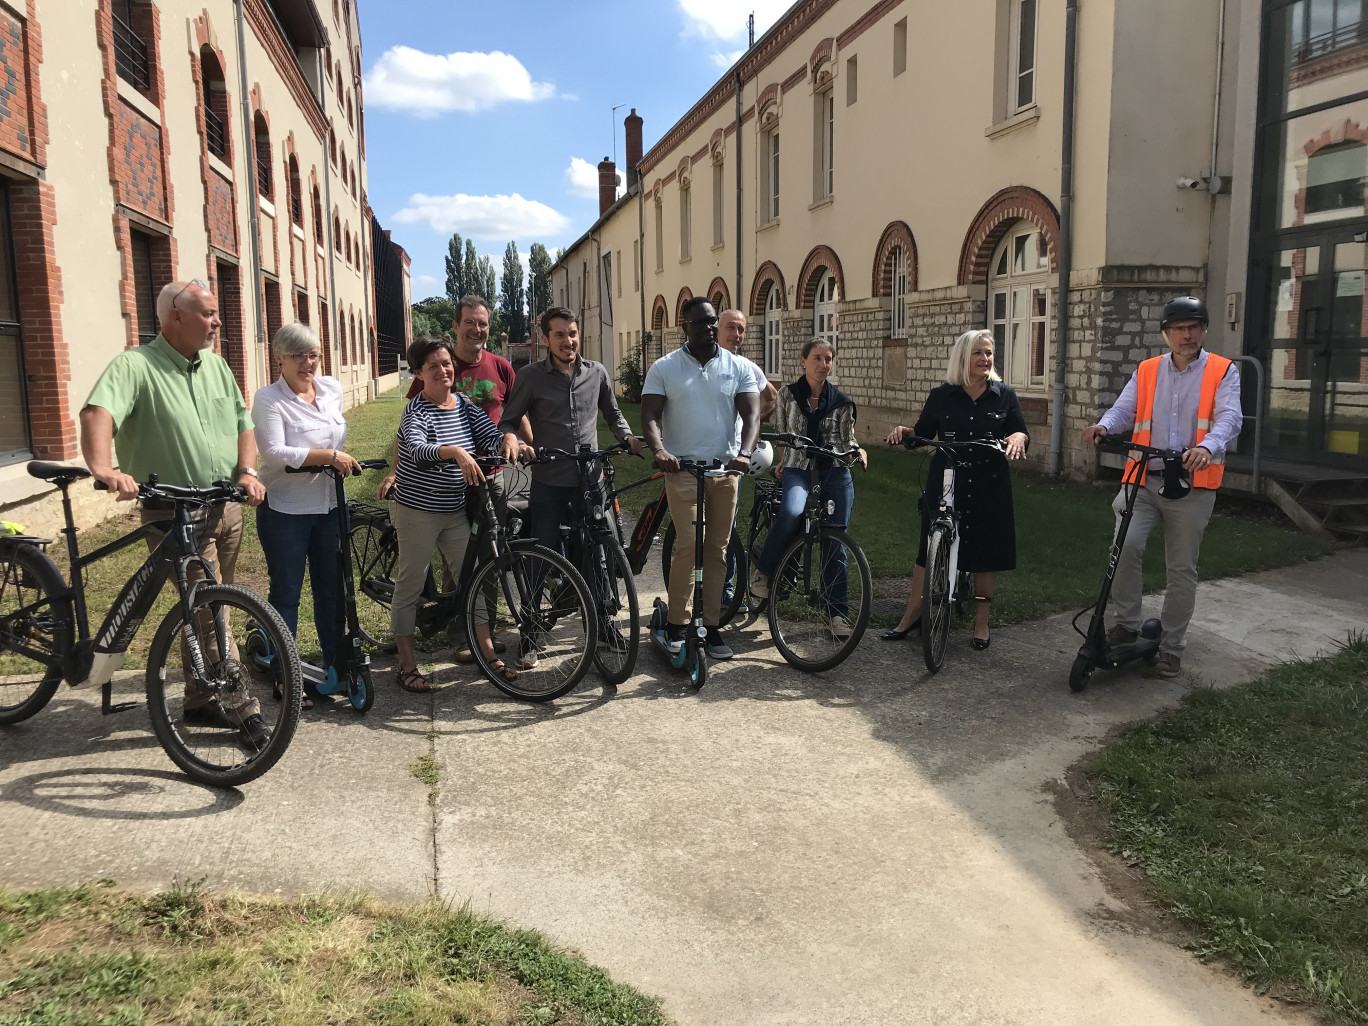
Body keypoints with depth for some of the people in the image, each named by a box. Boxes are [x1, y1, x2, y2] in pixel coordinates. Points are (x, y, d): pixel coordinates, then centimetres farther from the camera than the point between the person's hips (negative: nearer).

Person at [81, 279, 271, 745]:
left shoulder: (216, 366, 11)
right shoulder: (135, 366, -11)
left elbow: (242, 423, 17)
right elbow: (98, 413, -27)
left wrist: (247, 471, 0)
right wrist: (104, 469, -45)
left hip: (225, 509, 7)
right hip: (175, 516, -7)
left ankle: (200, 701, 28)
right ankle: (244, 711, 5)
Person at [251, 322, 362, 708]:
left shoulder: (332, 388, 5)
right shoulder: (268, 399, -13)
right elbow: (274, 453, -25)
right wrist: (330, 455, -23)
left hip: (328, 505, 6)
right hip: (285, 510, -5)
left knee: (330, 589, 13)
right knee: (286, 593, 4)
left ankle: (335, 665, 26)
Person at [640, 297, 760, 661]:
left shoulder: (739, 368, 6)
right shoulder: (664, 368, 2)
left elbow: (751, 415, -3)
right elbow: (649, 416, -5)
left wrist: (744, 453, -22)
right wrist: (658, 450, -26)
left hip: (725, 469, 3)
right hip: (682, 467, -3)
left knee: (718, 550, 6)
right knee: (690, 546, -13)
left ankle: (712, 627, 15)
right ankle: (676, 624, 0)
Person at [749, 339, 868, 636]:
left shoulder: (841, 402, 7)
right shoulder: (788, 394, 6)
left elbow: (847, 439, 10)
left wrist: (857, 450, -10)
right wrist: (783, 463, 12)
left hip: (834, 472, 1)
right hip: (798, 469, -1)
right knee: (792, 513, -34)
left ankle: (837, 612, 9)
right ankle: (763, 572, -12)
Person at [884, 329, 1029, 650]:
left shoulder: (1004, 395, 4)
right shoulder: (941, 395, 3)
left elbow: (1021, 432, 6)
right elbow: (923, 434, 8)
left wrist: (1017, 438, -17)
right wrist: (905, 432, -13)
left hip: (989, 488, 1)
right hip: (945, 484, 0)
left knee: (986, 552, 6)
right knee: (929, 549, 2)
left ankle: (981, 621, 22)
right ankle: (912, 615, 16)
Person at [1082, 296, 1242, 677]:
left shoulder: (1223, 372, 4)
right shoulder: (1146, 371, 12)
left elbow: (1229, 418, -11)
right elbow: (1124, 410, 1)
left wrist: (1208, 447, -33)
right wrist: (1103, 426, -24)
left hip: (1192, 484, -1)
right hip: (1144, 477, 1)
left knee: (1182, 569, 6)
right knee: (1124, 545, -22)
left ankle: (1170, 648, 20)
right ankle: (1127, 624, -3)